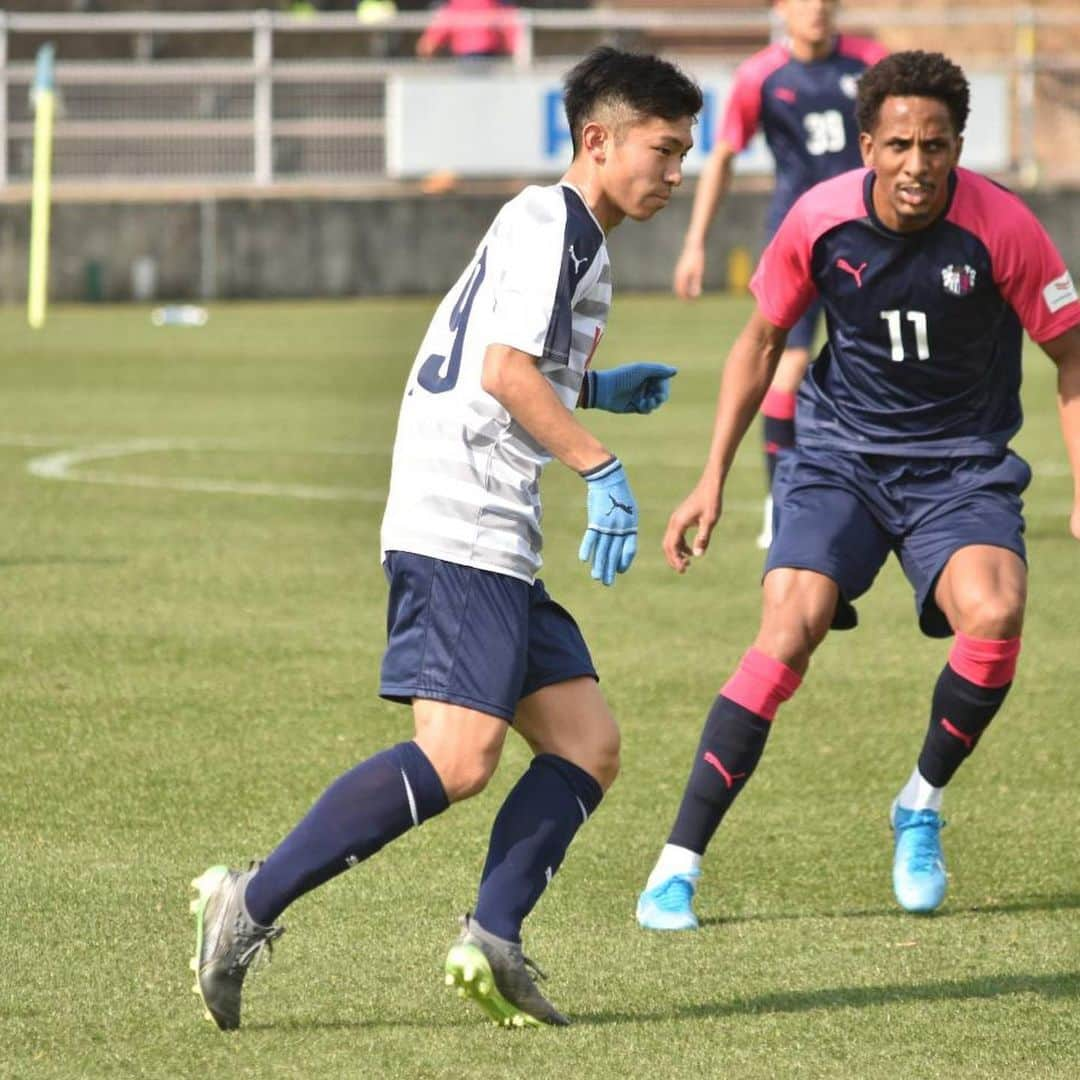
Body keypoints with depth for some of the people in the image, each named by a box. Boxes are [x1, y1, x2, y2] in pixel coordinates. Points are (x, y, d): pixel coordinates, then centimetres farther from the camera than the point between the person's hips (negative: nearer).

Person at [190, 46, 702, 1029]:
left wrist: (593, 388, 35)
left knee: (589, 744, 4)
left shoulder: (568, 237, 24)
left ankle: (493, 940, -7)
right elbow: (505, 369, -19)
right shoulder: (551, 223, -7)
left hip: (498, 549, 11)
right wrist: (601, 467, -20)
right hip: (459, 532, -11)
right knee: (459, 758, -20)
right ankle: (251, 905, -18)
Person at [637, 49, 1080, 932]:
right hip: (840, 453, 1)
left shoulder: (1002, 229, -16)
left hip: (962, 462, -1)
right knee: (790, 630, -21)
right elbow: (762, 340, 7)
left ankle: (922, 807, 1)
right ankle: (678, 867, -14)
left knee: (993, 615, -28)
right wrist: (713, 479, 5)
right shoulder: (820, 220, -11)